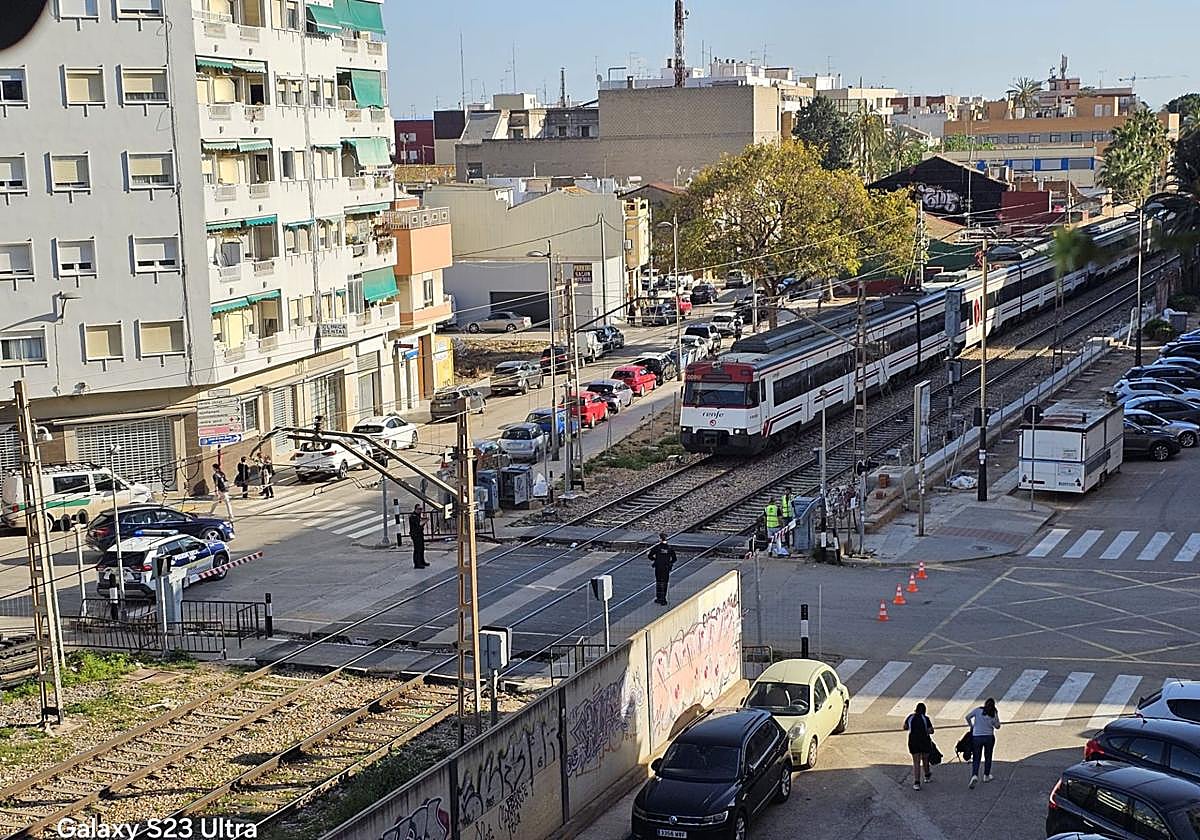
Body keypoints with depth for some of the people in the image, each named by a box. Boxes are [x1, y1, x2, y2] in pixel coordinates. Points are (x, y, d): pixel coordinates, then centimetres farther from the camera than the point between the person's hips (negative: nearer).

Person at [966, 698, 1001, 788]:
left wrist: (971, 726, 9)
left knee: (976, 759, 2)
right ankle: (986, 776, 29)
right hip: (989, 737, 1)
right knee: (988, 757, 21)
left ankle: (974, 776, -19)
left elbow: (967, 717, -6)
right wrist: (996, 715, 6)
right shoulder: (994, 714, -4)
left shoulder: (978, 710, -7)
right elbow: (997, 726, 7)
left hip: (977, 737, -1)